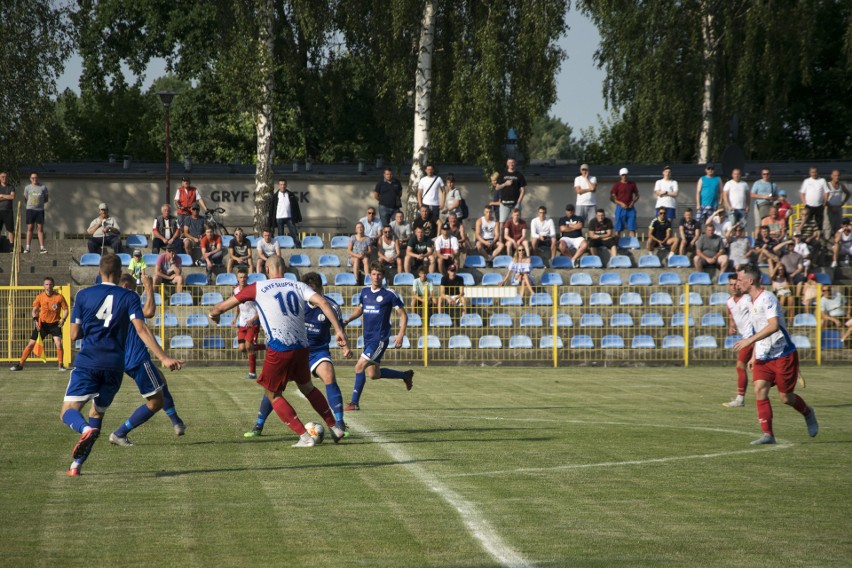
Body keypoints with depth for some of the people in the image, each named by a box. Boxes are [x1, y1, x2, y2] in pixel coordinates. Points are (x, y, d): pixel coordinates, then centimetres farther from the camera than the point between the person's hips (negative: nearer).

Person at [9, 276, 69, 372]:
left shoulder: (59, 297, -11)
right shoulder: (40, 296, -6)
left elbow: (65, 309, -2)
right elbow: (34, 310, 6)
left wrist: (63, 319, -19)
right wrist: (35, 319, -11)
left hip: (55, 324, -2)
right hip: (42, 323, 2)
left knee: (58, 343, -21)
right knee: (31, 344, 0)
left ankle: (60, 365, -6)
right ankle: (20, 364, 9)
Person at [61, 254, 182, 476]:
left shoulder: (83, 295, 6)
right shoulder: (129, 297, 4)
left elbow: (74, 334, 5)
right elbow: (141, 329, -9)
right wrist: (164, 358, -14)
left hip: (87, 362, -2)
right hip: (114, 364, 2)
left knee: (69, 412, -4)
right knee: (97, 412, 18)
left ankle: (86, 430, -40)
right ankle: (77, 464, 11)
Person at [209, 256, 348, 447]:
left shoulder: (257, 288, 5)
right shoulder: (298, 286, 13)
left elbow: (222, 307, 10)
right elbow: (323, 302, -4)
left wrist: (214, 314, 33)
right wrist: (339, 330, -6)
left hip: (279, 348, -5)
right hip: (302, 346, 5)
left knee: (273, 394, 12)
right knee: (306, 386, 29)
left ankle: (305, 437, 3)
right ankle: (335, 428, 31)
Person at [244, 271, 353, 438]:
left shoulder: (331, 306, -10)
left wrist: (345, 348, -8)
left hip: (318, 350, -1)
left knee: (329, 376, -28)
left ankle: (340, 424, -22)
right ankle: (258, 426, 8)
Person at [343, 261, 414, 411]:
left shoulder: (389, 294, -9)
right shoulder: (365, 291, 8)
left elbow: (403, 315, -4)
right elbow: (360, 309, 23)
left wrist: (401, 335, -15)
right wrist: (348, 320, 5)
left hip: (380, 338, -7)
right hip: (368, 338, 7)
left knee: (360, 366, -17)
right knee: (373, 374, 12)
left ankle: (355, 402, -8)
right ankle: (406, 375, 34)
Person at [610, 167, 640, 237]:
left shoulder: (632, 184, 9)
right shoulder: (617, 184, 1)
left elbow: (637, 196, 17)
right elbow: (612, 197, -1)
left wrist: (633, 202, -3)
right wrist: (620, 203, -13)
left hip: (630, 208, 2)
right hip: (620, 208, -2)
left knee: (632, 229, -2)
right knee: (619, 229, 0)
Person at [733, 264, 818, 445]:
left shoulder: (767, 298, -17)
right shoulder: (753, 301, 12)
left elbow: (773, 325, -31)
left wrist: (750, 340, -33)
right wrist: (754, 356, 22)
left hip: (783, 355, -8)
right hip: (763, 356, 8)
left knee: (786, 397, 0)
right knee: (759, 389, -11)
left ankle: (808, 414, 31)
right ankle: (768, 434, -11)